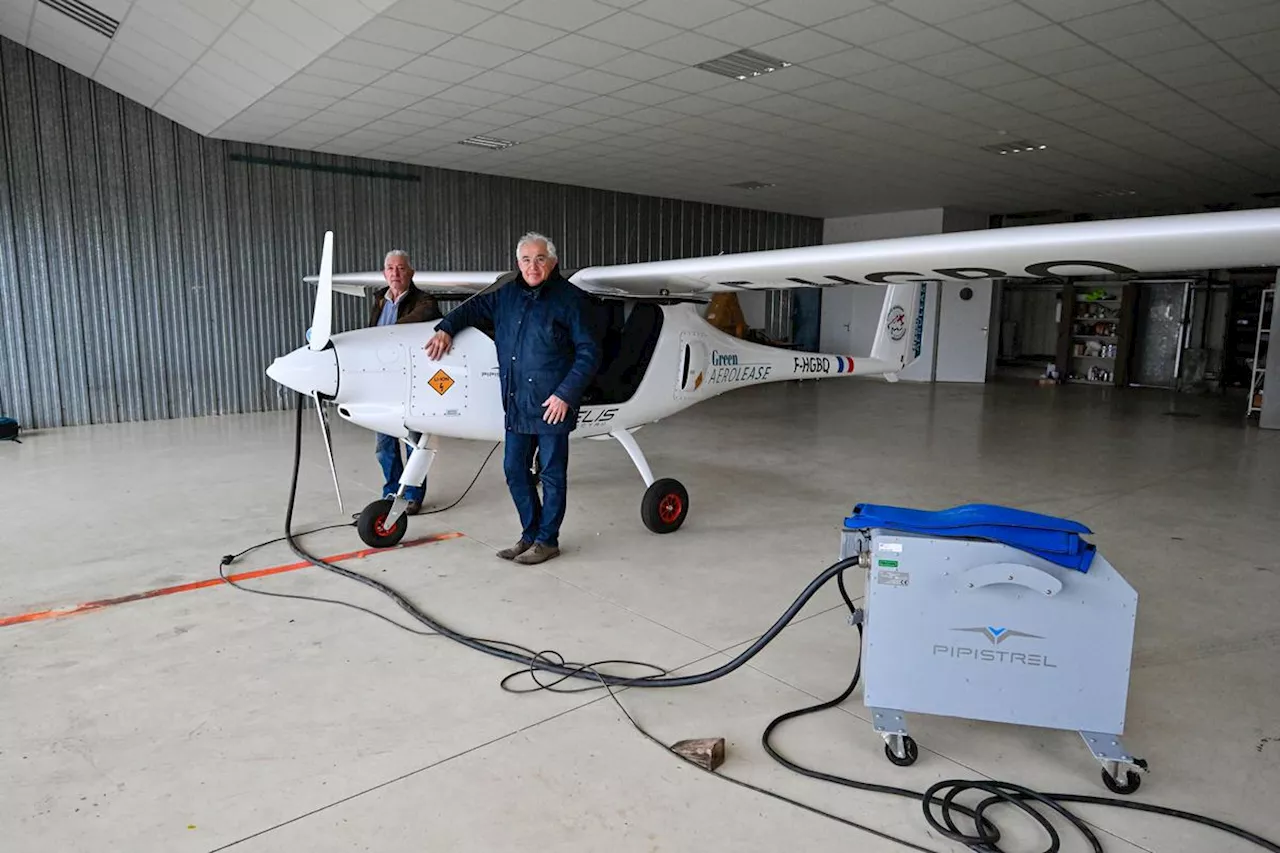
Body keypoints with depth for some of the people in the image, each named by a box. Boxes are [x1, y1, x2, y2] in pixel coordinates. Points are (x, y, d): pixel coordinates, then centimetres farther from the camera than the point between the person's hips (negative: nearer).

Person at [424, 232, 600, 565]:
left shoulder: (569, 298, -7)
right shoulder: (508, 294, 11)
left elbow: (589, 352, -8)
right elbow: (474, 307, 27)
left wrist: (565, 394, -14)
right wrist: (445, 329, 11)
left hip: (552, 405, -6)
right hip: (516, 405, 6)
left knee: (552, 474, 4)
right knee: (514, 470, 12)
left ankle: (547, 540, 19)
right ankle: (530, 534, 28)